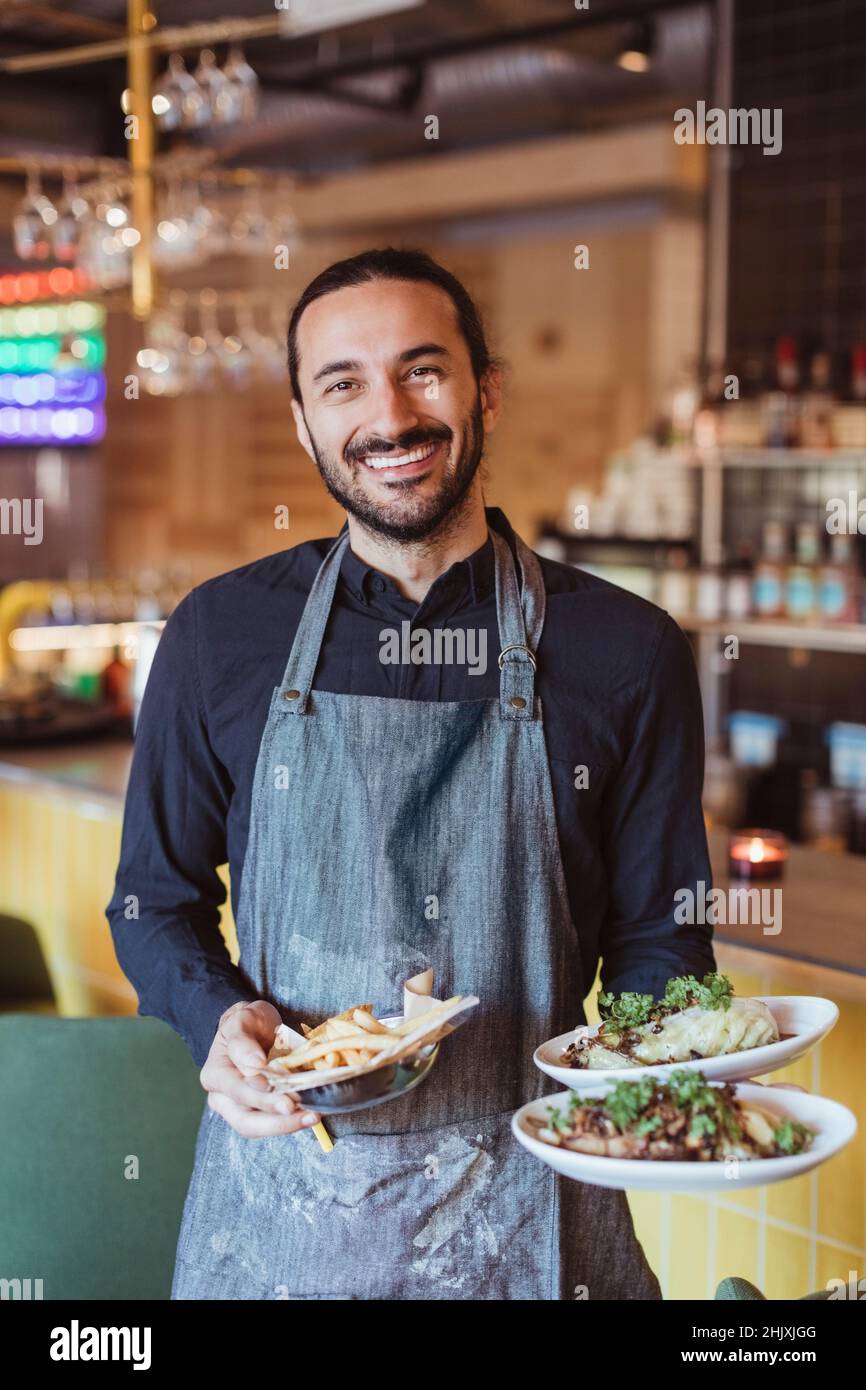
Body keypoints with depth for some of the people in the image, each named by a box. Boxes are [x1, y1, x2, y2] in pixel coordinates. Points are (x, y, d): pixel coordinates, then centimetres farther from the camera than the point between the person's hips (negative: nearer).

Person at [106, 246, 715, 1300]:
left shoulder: (626, 651, -5)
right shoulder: (220, 636, -2)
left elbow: (656, 931, 2)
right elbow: (156, 898, 6)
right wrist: (218, 1019, -12)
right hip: (278, 1195, 1)